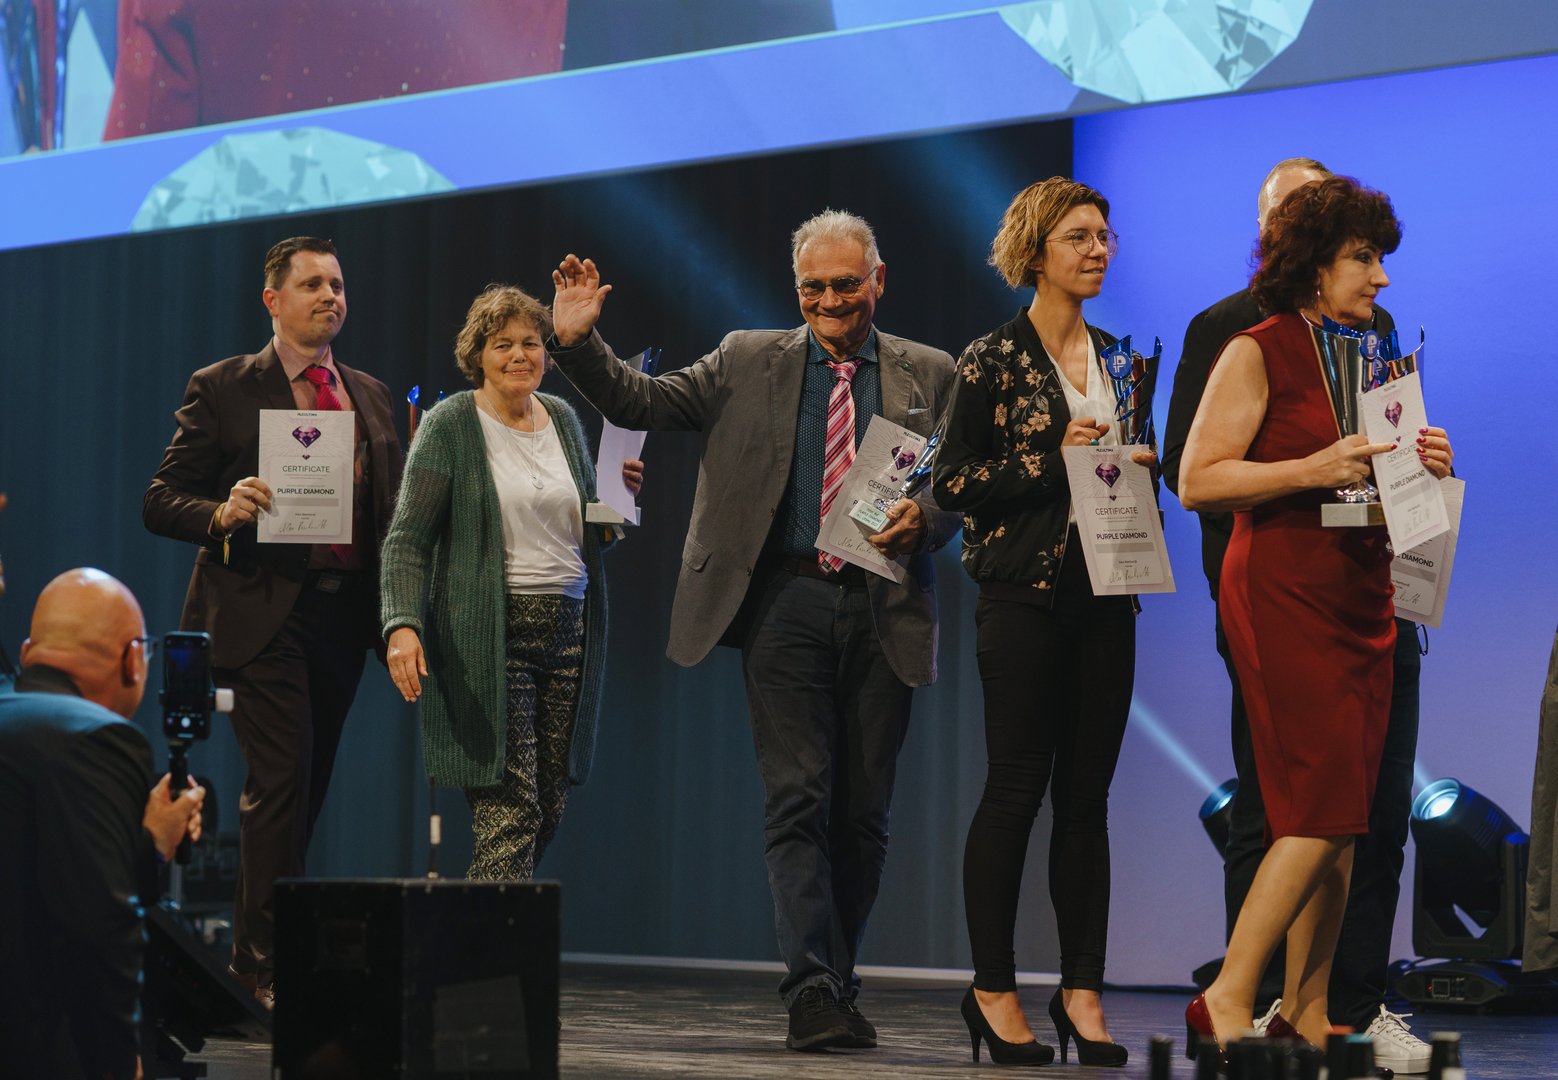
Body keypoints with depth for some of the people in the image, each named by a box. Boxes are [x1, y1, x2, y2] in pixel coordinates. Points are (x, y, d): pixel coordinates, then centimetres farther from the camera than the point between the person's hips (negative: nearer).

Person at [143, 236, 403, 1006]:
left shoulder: (369, 395, 16)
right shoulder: (221, 389, 0)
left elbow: (388, 510, 19)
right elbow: (161, 502, -2)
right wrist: (222, 514, -21)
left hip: (343, 614, 6)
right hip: (263, 611, -6)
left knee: (306, 789, 10)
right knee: (281, 779, -14)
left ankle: (255, 959, 21)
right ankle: (266, 964, -9)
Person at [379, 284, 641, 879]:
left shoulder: (562, 417, 13)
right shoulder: (450, 425, -3)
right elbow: (407, 537, -9)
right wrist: (402, 625, -23)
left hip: (568, 629, 6)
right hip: (489, 637, -6)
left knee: (549, 808, 8)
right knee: (509, 814, -11)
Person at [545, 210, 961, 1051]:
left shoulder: (929, 375, 12)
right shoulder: (747, 363, 11)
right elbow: (638, 402, 8)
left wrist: (923, 518, -11)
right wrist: (577, 342, -7)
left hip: (883, 614, 1)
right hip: (786, 606, -1)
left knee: (863, 815, 6)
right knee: (798, 801, -10)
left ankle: (838, 986, 17)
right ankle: (811, 989, -14)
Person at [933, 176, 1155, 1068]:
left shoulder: (1117, 359, 15)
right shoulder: (993, 360, -3)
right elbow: (954, 484, -6)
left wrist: (1140, 470, 2)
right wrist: (1051, 458, -14)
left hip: (1106, 595, 5)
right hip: (1025, 593, -5)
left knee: (1087, 793, 4)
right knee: (1018, 785, -4)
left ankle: (1083, 989, 7)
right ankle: (993, 987, 4)